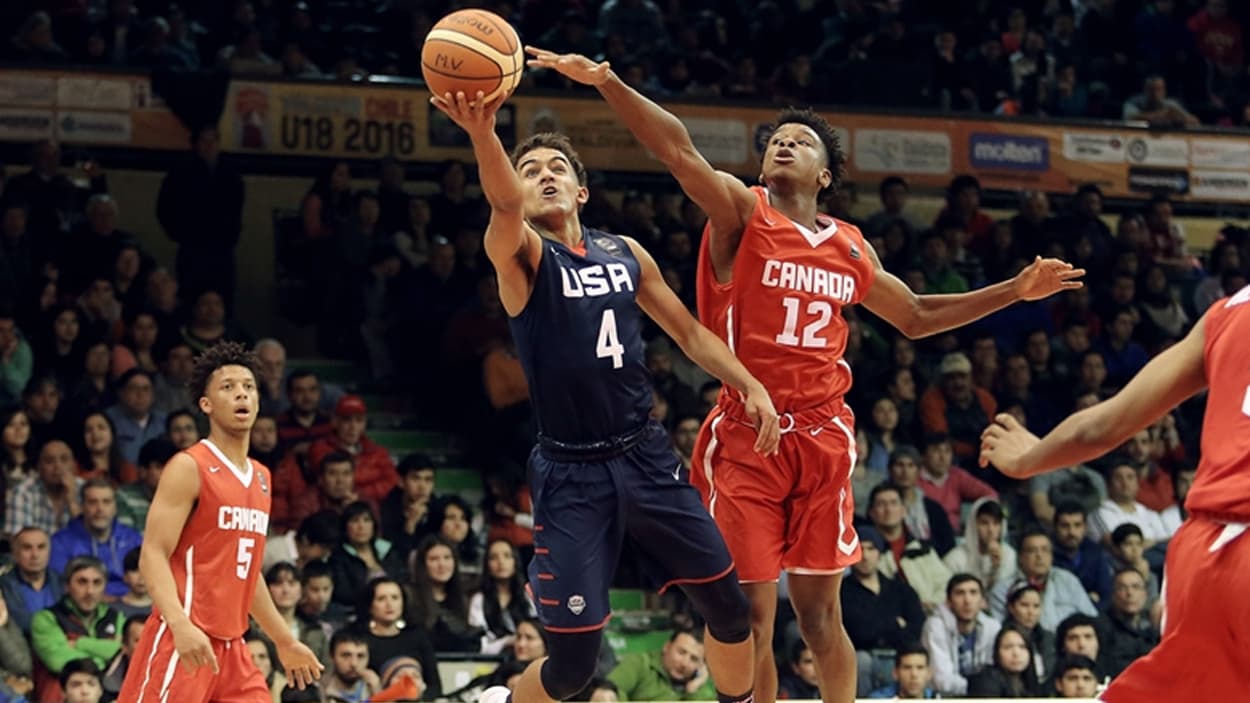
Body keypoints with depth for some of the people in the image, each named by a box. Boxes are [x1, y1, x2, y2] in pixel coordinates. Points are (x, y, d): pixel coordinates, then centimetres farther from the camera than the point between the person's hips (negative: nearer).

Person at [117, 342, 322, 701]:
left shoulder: (261, 478, 17)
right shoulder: (189, 468, -8)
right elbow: (153, 555, -16)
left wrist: (285, 641, 27)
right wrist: (180, 625, -31)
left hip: (230, 645, 8)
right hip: (182, 641, -8)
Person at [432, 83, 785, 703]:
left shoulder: (625, 253, 10)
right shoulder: (522, 255, -7)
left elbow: (689, 333, 19)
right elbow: (506, 207, -30)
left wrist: (751, 387, 3)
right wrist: (483, 135, -51)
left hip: (645, 456, 5)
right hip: (572, 472, -5)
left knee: (729, 607, 8)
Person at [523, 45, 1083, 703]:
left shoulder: (850, 247, 13)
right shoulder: (742, 214, -1)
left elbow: (916, 317, 27)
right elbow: (679, 151, -17)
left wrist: (1015, 290, 21)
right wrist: (607, 84, -32)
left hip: (823, 437, 3)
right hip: (746, 435, -3)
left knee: (819, 609, 9)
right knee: (752, 612, -2)